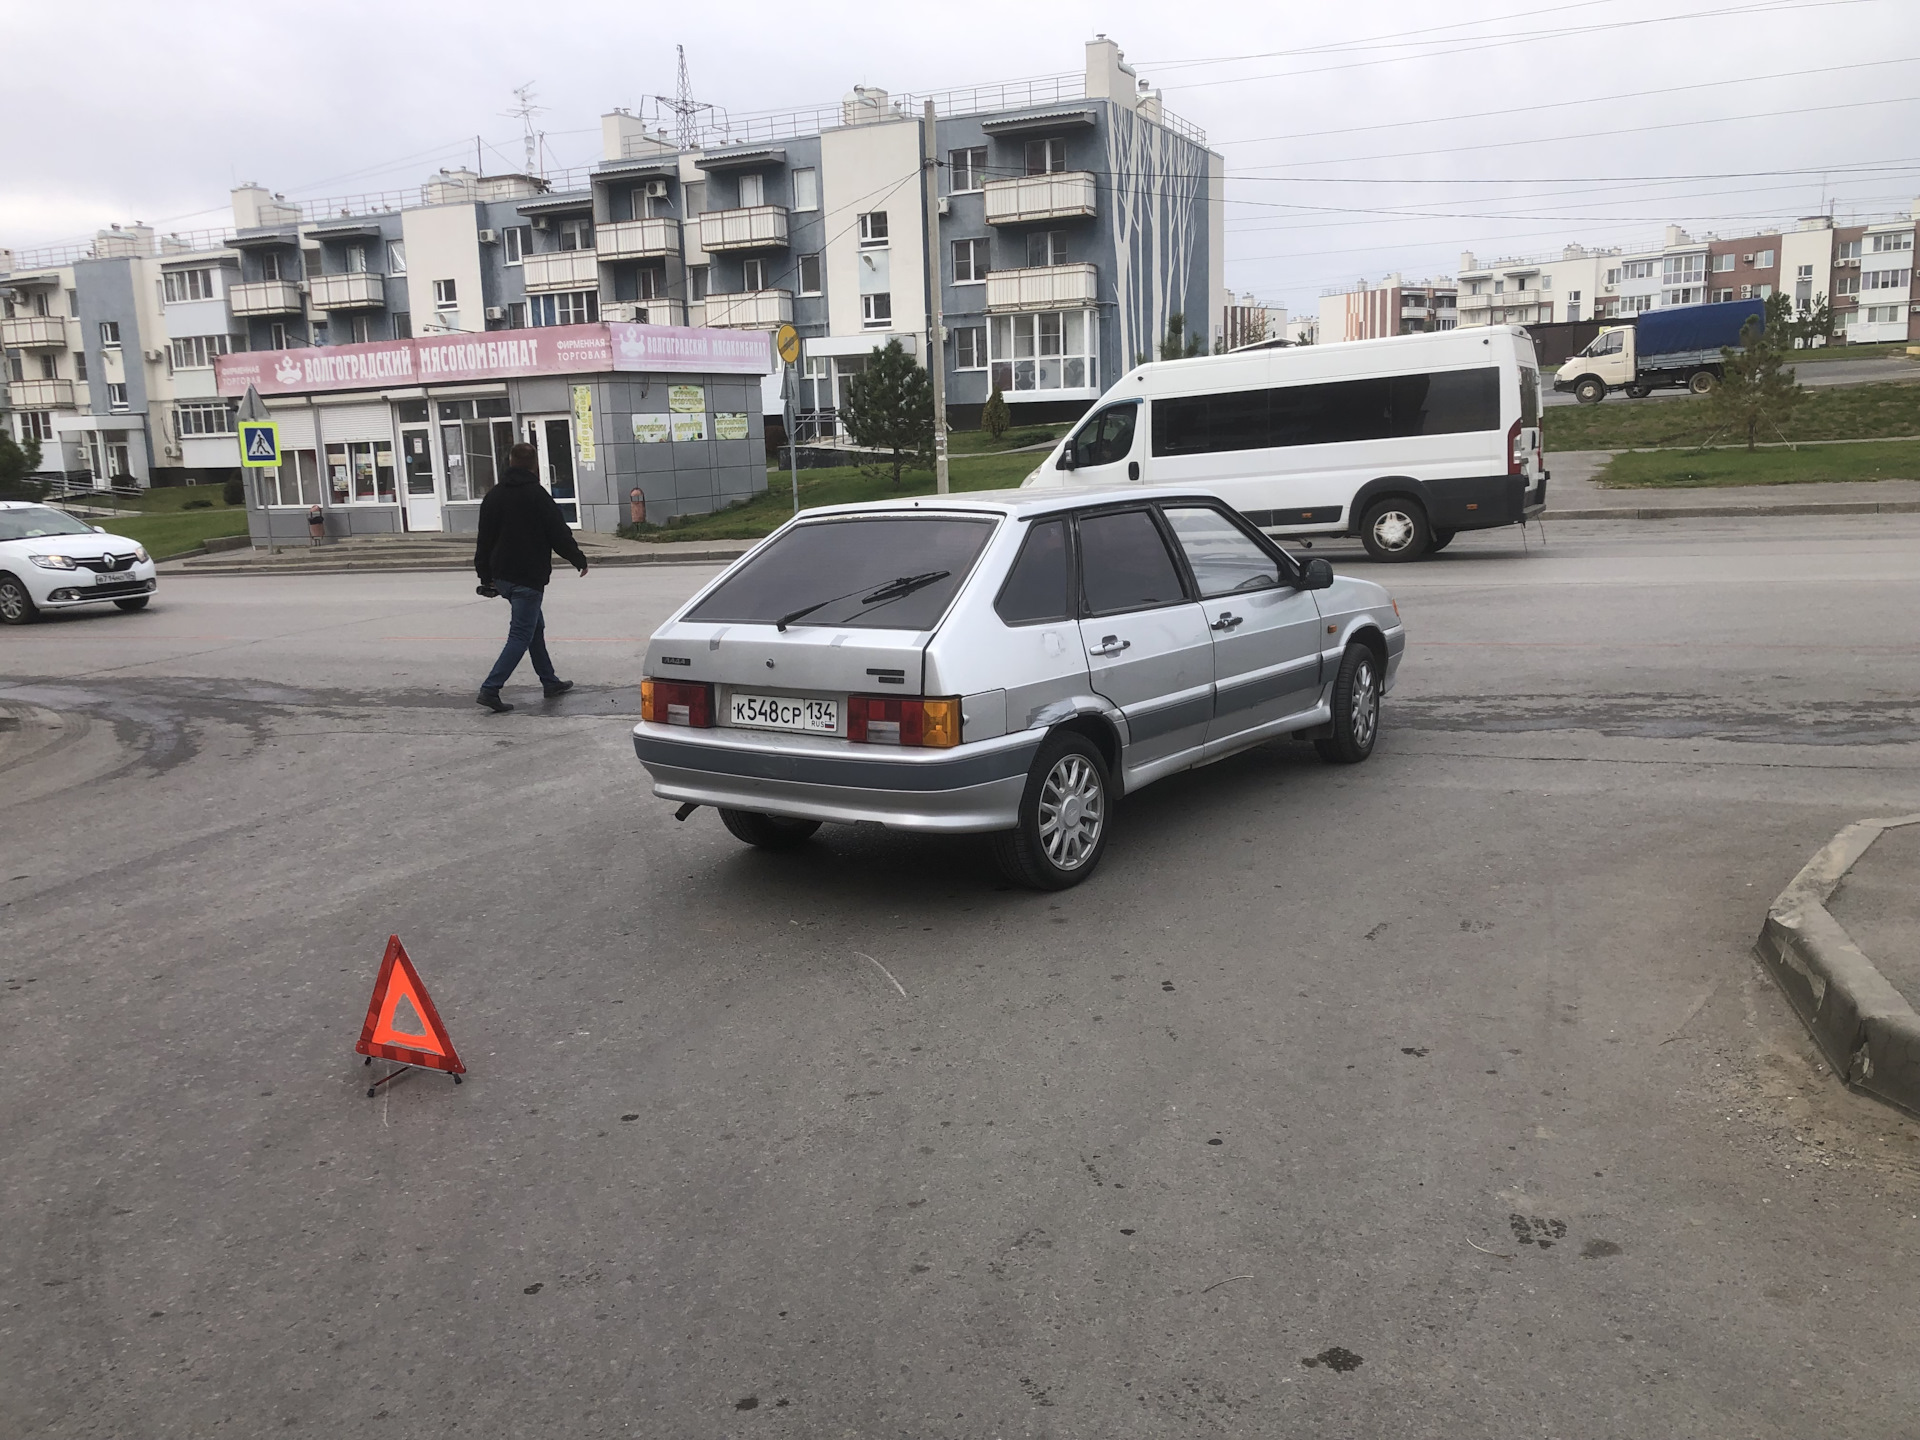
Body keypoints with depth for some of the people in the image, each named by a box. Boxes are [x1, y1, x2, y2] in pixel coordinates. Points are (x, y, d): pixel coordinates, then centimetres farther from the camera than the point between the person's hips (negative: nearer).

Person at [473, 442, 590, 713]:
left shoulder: (493, 495, 8)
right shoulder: (537, 495, -11)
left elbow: (484, 541, 11)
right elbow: (560, 533, -10)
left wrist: (486, 576, 19)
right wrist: (579, 559, 5)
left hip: (502, 576, 7)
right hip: (528, 577, -7)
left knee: (535, 627, 20)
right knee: (522, 634, -5)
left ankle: (550, 682, 27)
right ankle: (490, 689, -14)